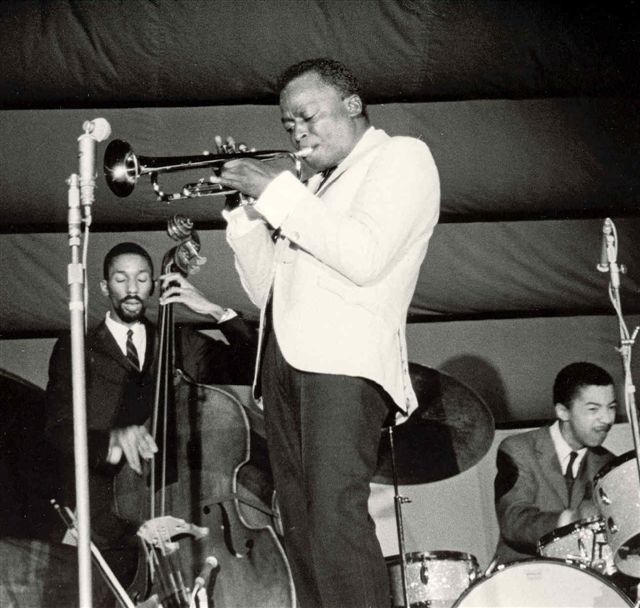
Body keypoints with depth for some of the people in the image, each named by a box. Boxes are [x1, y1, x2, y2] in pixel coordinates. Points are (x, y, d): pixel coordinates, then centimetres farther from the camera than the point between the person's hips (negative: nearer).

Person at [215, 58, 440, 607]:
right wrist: (249, 206, 13)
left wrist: (278, 191, -7)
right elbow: (265, 290, 25)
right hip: (284, 361, 8)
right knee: (301, 526, 0)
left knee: (336, 517, -23)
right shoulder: (316, 187, 29)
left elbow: (365, 258, -11)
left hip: (345, 359, -8)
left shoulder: (402, 156, 7)